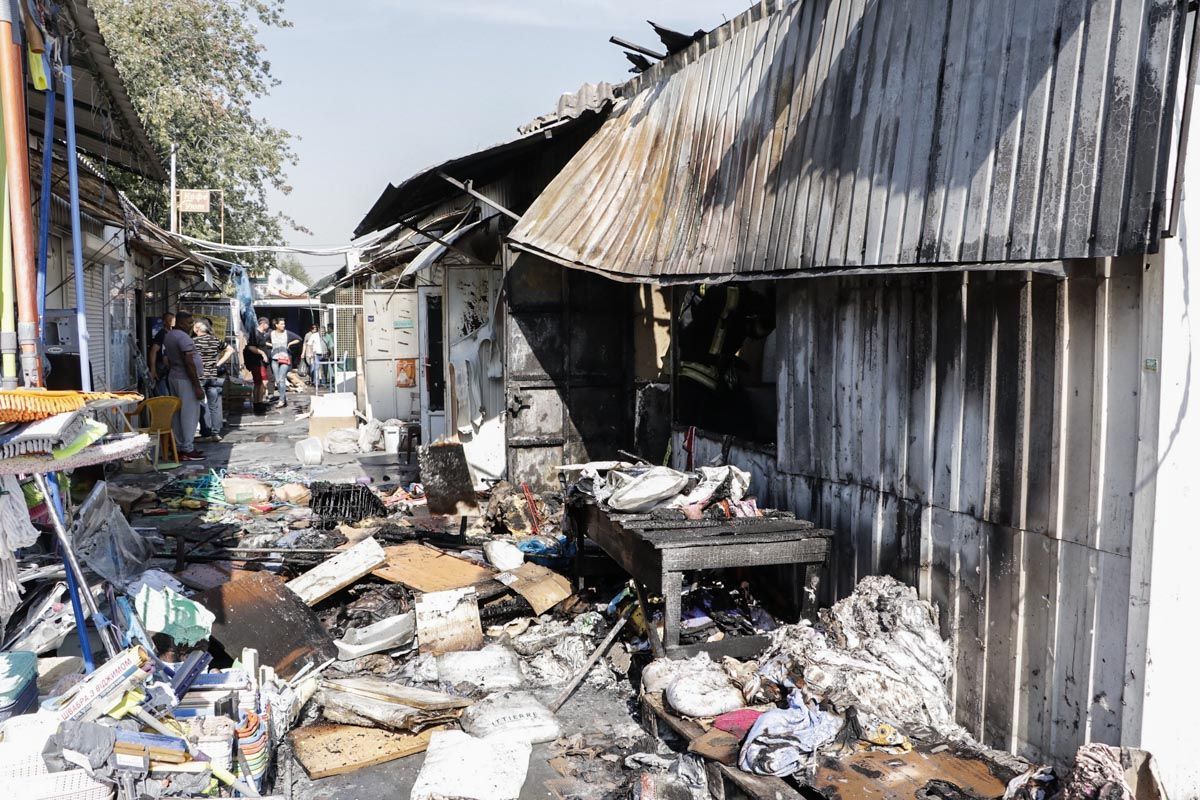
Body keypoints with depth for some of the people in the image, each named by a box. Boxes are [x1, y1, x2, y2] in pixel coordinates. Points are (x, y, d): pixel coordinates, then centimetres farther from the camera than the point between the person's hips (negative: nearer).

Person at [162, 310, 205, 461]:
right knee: (189, 414, -6)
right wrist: (197, 386, -19)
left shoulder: (168, 336, 13)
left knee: (179, 413, 13)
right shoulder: (183, 337, -17)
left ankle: (180, 447, 18)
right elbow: (189, 363, -21)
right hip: (185, 380, -10)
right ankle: (188, 450, -5)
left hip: (173, 377, 10)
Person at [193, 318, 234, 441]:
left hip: (199, 377, -4)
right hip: (214, 377, 4)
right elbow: (230, 350, 10)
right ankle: (216, 433, 9)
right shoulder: (215, 340, 5)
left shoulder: (193, 341, -7)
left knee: (203, 407, 2)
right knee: (215, 406, 8)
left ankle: (206, 434, 4)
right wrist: (219, 363, 7)